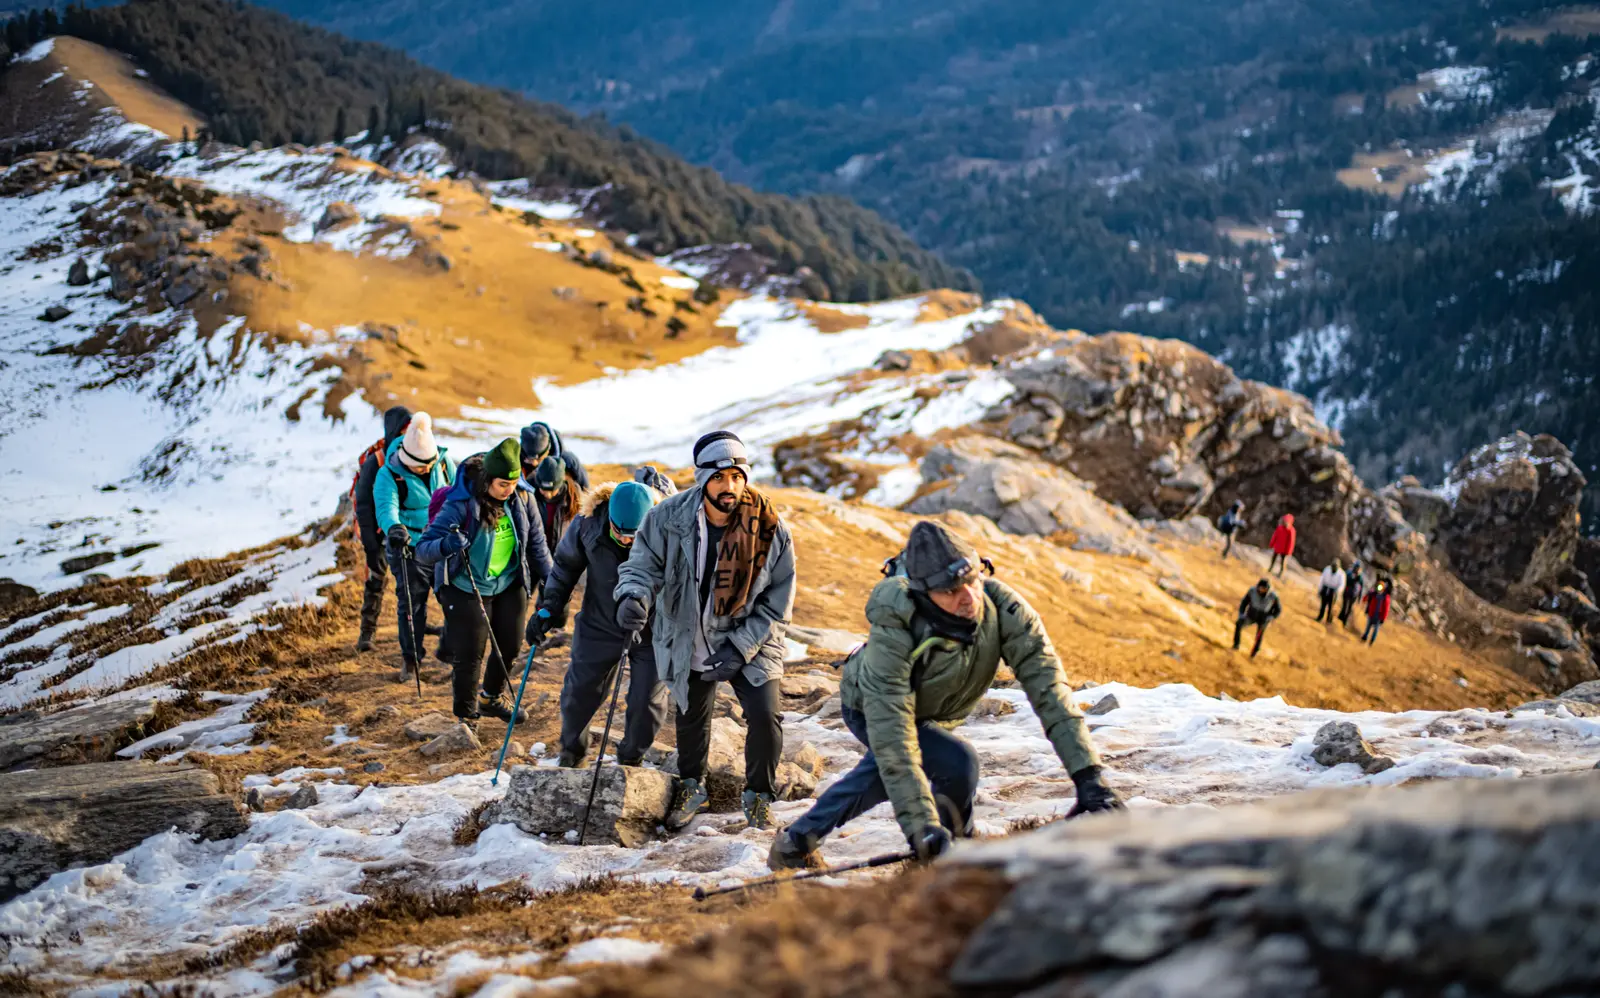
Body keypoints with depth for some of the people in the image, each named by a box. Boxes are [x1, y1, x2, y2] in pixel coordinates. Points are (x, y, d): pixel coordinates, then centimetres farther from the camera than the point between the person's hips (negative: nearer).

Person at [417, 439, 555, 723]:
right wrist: (446, 545, -50)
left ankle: (493, 697, 43)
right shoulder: (460, 504, -26)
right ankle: (466, 715, 21)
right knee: (470, 655, -1)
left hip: (510, 584, 5)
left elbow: (536, 540, 5)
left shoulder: (520, 498, -11)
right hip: (467, 589, -5)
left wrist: (549, 579, 5)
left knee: (510, 646, 15)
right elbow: (423, 550, -29)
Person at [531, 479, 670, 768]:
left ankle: (631, 759, 27)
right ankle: (571, 754, 33)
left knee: (647, 701, 2)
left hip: (651, 631, -1)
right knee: (579, 692, 8)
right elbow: (565, 566, 1)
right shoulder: (588, 524, -18)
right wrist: (549, 609, -4)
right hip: (600, 625, 2)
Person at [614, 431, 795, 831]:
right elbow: (643, 562, -13)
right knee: (691, 717, 19)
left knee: (764, 716, -13)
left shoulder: (770, 528, -19)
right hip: (689, 640, 2)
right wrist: (634, 596, -37)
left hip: (750, 643, -1)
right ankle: (692, 788, 48)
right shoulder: (670, 517, -18)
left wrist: (739, 648, -19)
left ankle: (758, 795, 15)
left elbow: (777, 604, -13)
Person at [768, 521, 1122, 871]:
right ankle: (957, 855, 1)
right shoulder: (892, 635, -44)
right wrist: (921, 827, -53)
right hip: (868, 711, -6)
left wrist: (1088, 776, -46)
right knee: (958, 763, -25)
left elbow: (1049, 687, -37)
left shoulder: (1003, 608, -35)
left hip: (933, 712, 6)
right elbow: (893, 740, -46)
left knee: (879, 775, 26)